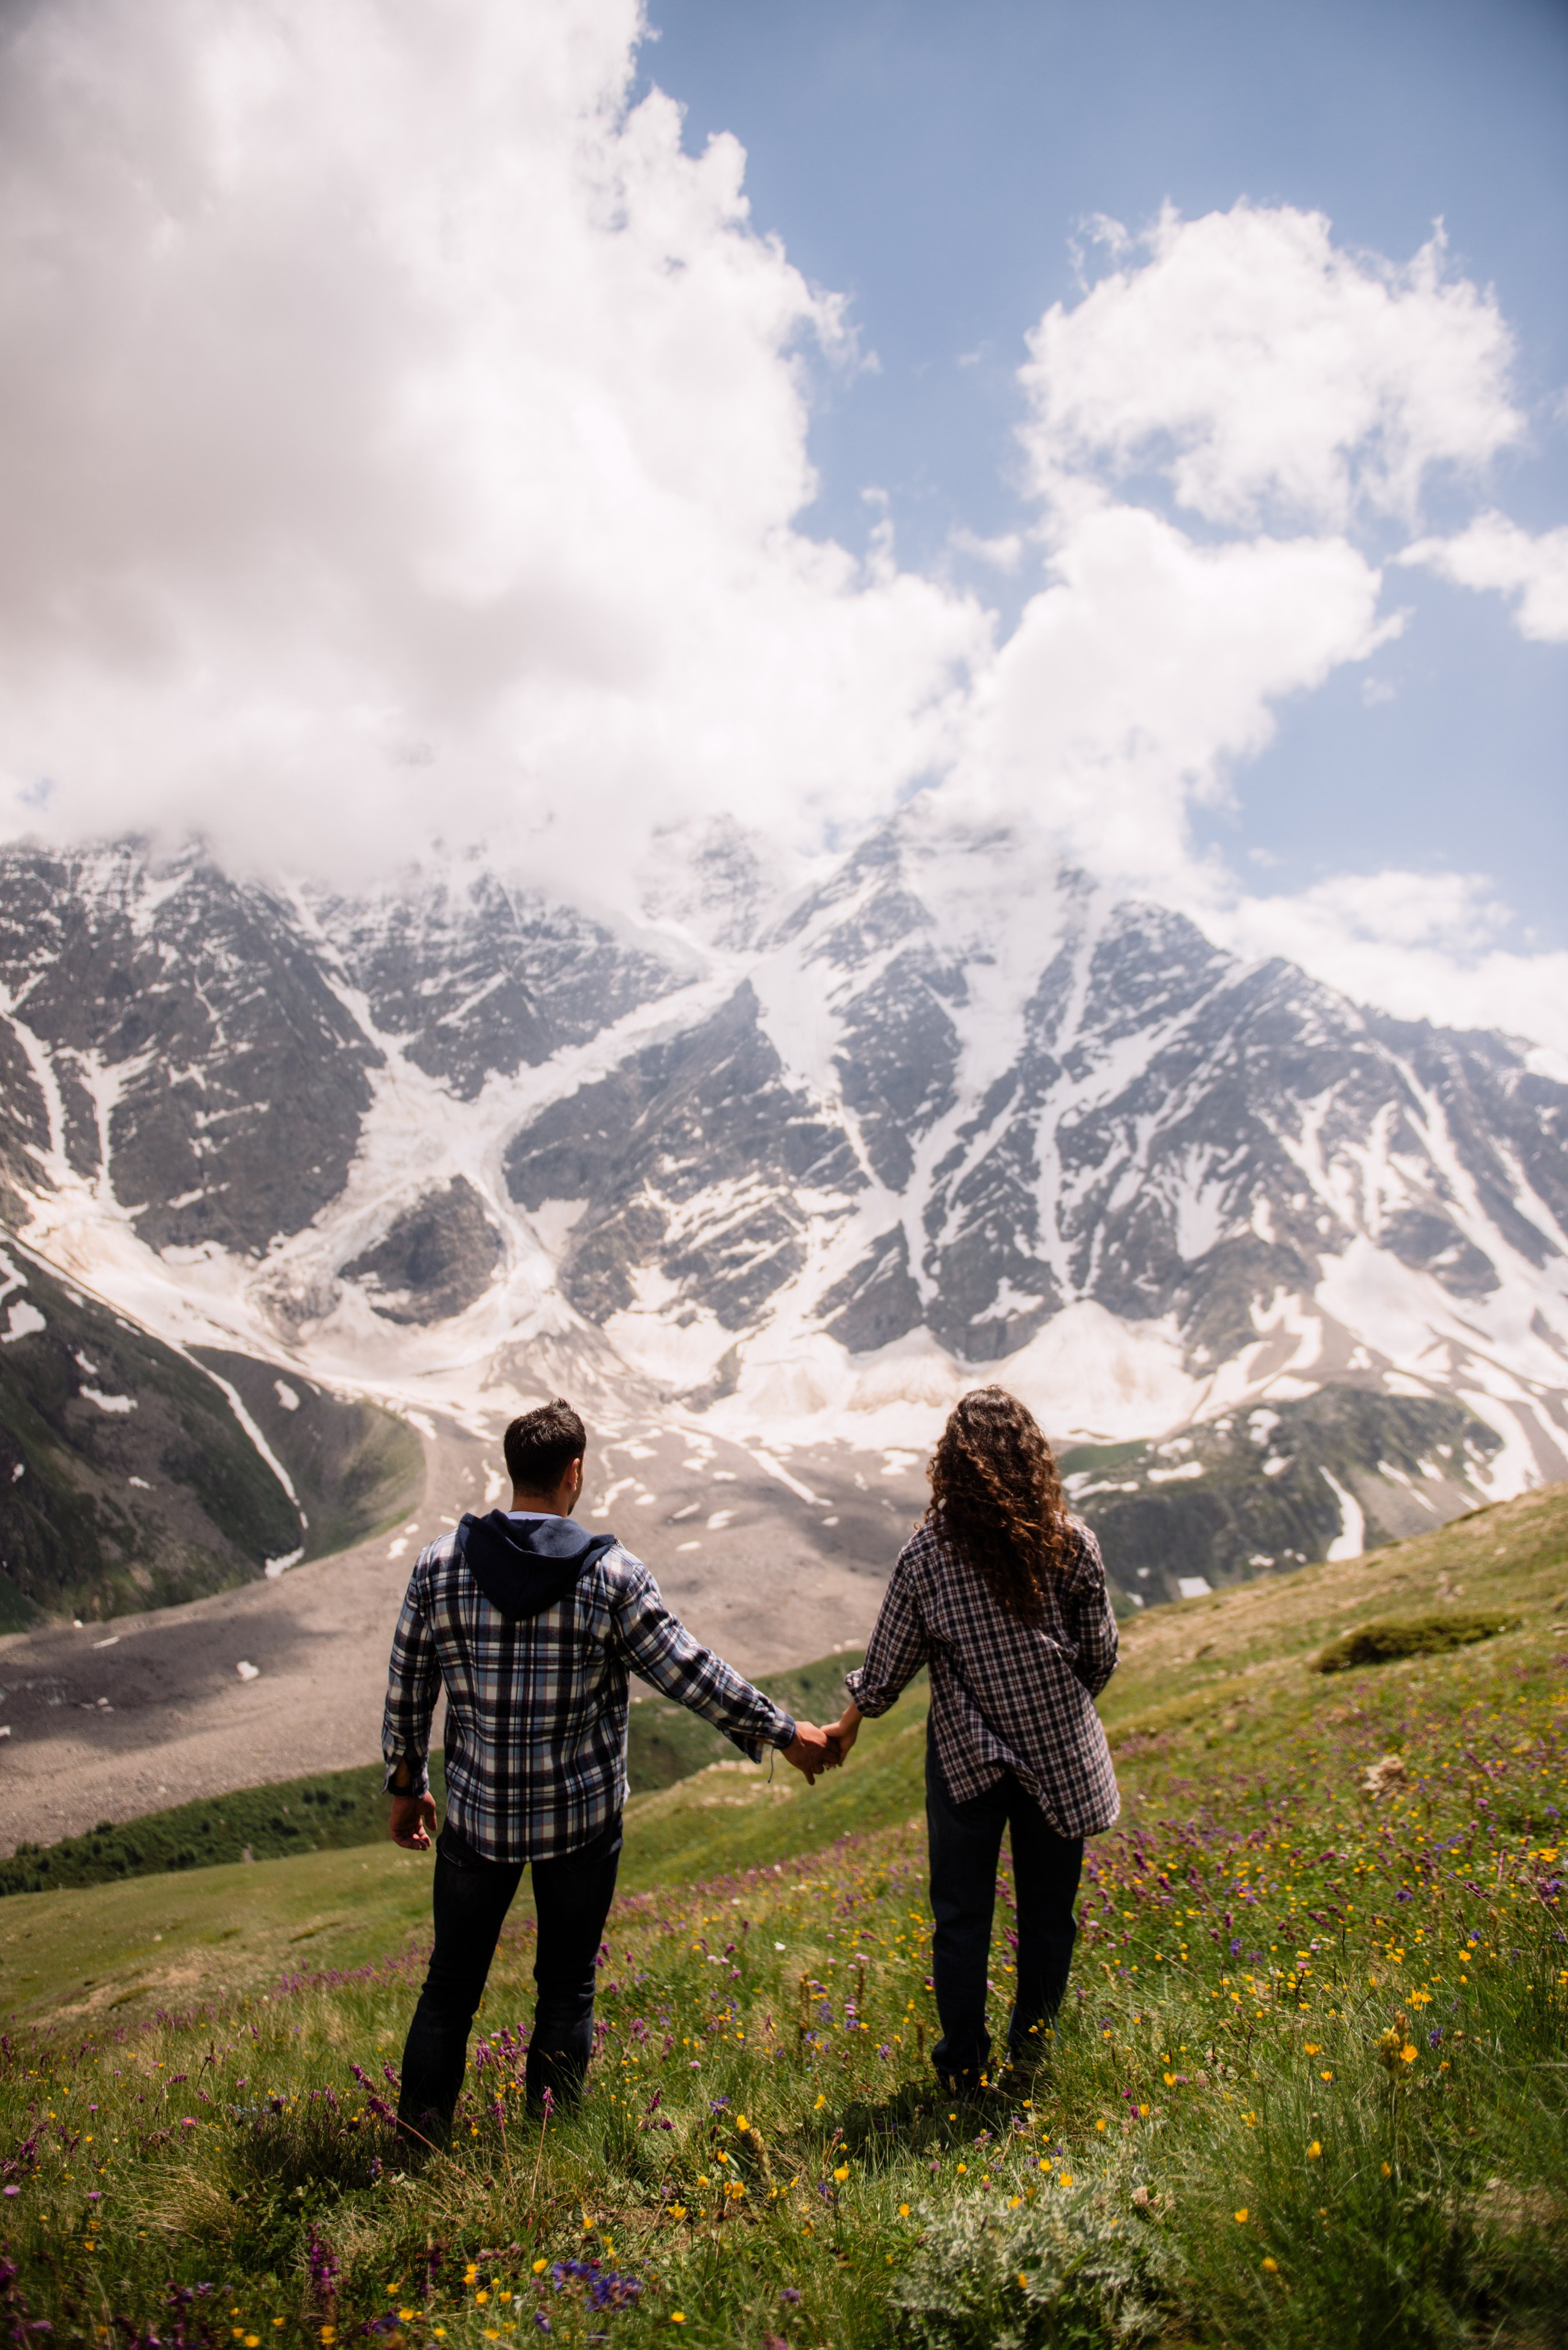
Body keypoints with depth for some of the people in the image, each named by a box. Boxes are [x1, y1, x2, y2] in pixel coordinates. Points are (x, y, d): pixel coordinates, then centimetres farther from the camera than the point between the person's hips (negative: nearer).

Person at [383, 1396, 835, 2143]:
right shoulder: (611, 1575, -16)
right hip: (583, 1822, -1)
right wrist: (783, 1733, 2)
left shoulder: (440, 1565, -9)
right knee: (567, 1989, 17)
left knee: (451, 1987, 18)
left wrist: (406, 1787, 15)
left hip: (477, 1817, 2)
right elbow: (691, 1674, -10)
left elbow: (406, 1693, 0)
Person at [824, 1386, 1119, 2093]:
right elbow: (1100, 1657, -2)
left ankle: (963, 2066, 27)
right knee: (1048, 1911, 18)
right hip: (1058, 1755, 1)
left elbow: (890, 1663, -4)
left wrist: (847, 1725, 14)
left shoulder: (927, 1550, -13)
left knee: (961, 1915, 15)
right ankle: (1029, 2052, 32)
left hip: (964, 1757, -1)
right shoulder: (1070, 1542, -11)